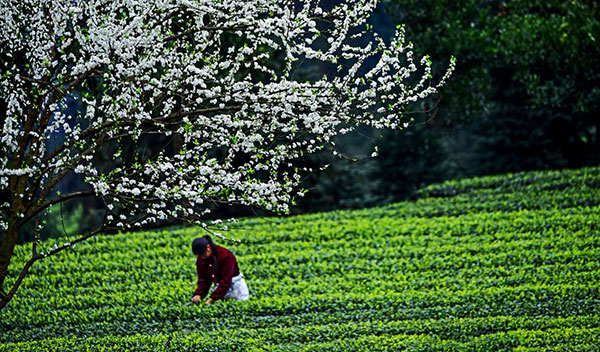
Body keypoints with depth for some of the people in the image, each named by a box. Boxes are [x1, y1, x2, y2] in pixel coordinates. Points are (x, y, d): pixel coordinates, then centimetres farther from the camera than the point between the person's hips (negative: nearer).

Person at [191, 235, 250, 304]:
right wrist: (198, 294, -24)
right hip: (219, 287, 5)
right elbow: (203, 280, -4)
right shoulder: (201, 259, -6)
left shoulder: (226, 256, -26)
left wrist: (212, 298, -32)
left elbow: (226, 281, -28)